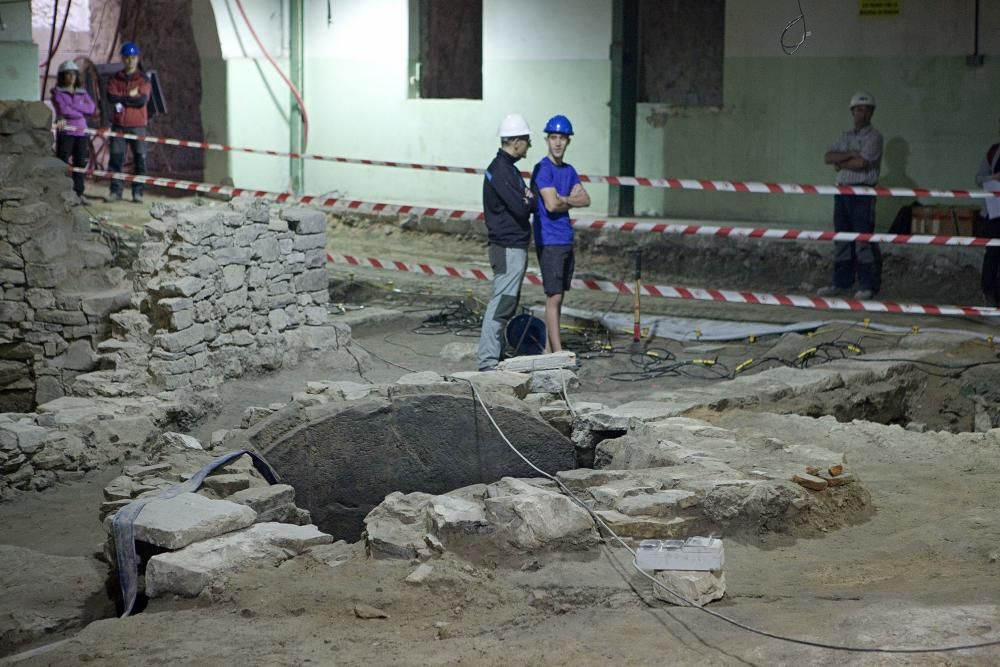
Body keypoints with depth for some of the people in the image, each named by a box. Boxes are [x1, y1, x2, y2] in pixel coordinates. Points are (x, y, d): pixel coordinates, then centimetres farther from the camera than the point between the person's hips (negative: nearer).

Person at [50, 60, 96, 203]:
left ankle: (78, 193, 13)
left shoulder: (82, 92, 15)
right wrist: (81, 112, -8)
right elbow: (63, 109, -14)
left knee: (80, 164, 6)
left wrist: (73, 106, -10)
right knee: (63, 164, -7)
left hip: (81, 132, 5)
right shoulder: (57, 92, 3)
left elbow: (92, 108, -1)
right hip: (65, 132, -5)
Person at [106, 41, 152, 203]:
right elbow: (111, 97, -5)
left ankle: (138, 192, 3)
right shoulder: (115, 79, 11)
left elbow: (142, 100, -10)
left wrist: (121, 99, -7)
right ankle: (115, 191, 4)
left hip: (138, 125, -1)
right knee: (115, 158, -1)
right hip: (119, 125, 1)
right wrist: (130, 96, -8)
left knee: (140, 159, -2)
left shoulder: (143, 79, 5)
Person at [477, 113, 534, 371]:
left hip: (514, 247, 11)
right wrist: (532, 198, -4)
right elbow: (520, 208, -25)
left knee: (507, 302, 15)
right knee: (501, 304, -9)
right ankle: (488, 360, -8)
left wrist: (526, 199, -6)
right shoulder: (500, 170, -18)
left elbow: (520, 202, 17)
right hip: (508, 249, -11)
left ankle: (496, 355, 22)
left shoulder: (507, 167, 15)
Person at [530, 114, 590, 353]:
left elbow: (586, 200, 5)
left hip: (566, 241, 8)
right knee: (554, 298, -8)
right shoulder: (542, 169, -10)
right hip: (549, 241, -8)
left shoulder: (569, 170, 14)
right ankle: (558, 353, -9)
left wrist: (563, 199, -11)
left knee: (557, 297, 11)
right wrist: (572, 200, -1)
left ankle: (548, 348, 17)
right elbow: (551, 205, -19)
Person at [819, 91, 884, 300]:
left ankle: (868, 285, -4)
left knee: (864, 240, -8)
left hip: (862, 193, -7)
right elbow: (828, 157, 4)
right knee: (841, 239, 10)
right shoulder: (845, 136, 18)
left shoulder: (874, 136, -4)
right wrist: (850, 154, -10)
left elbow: (861, 162, -16)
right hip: (842, 190, 7)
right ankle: (841, 283, 16)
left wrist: (840, 163, -1)